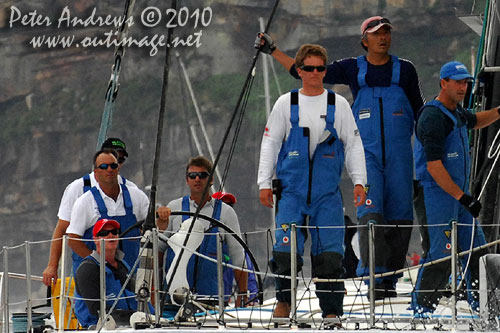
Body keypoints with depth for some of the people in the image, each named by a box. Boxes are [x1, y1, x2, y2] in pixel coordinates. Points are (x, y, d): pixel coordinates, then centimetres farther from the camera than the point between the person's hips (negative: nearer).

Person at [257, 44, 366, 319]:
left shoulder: (338, 104, 8)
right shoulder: (286, 104, 7)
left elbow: (353, 144, 11)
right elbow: (270, 144, 10)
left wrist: (359, 181, 2)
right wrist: (264, 183, 4)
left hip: (327, 192, 0)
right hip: (292, 190, 0)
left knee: (329, 252, -5)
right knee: (286, 249, -10)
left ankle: (332, 311, 1)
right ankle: (284, 300, 11)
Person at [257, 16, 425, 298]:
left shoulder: (405, 70, 8)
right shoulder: (352, 69, 6)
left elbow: (419, 114, 16)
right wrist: (274, 52, 8)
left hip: (400, 156, 1)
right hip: (366, 155, -1)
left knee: (399, 217, -1)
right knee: (371, 213, -17)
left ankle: (390, 279, 9)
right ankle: (373, 276, -22)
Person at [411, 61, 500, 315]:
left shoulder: (456, 112, 12)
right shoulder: (433, 117, -17)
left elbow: (474, 121, 39)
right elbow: (434, 166, -23)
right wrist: (463, 197, -23)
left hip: (459, 196, 9)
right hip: (437, 197, -9)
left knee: (476, 251, 10)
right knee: (439, 256, -9)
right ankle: (421, 310, -2)